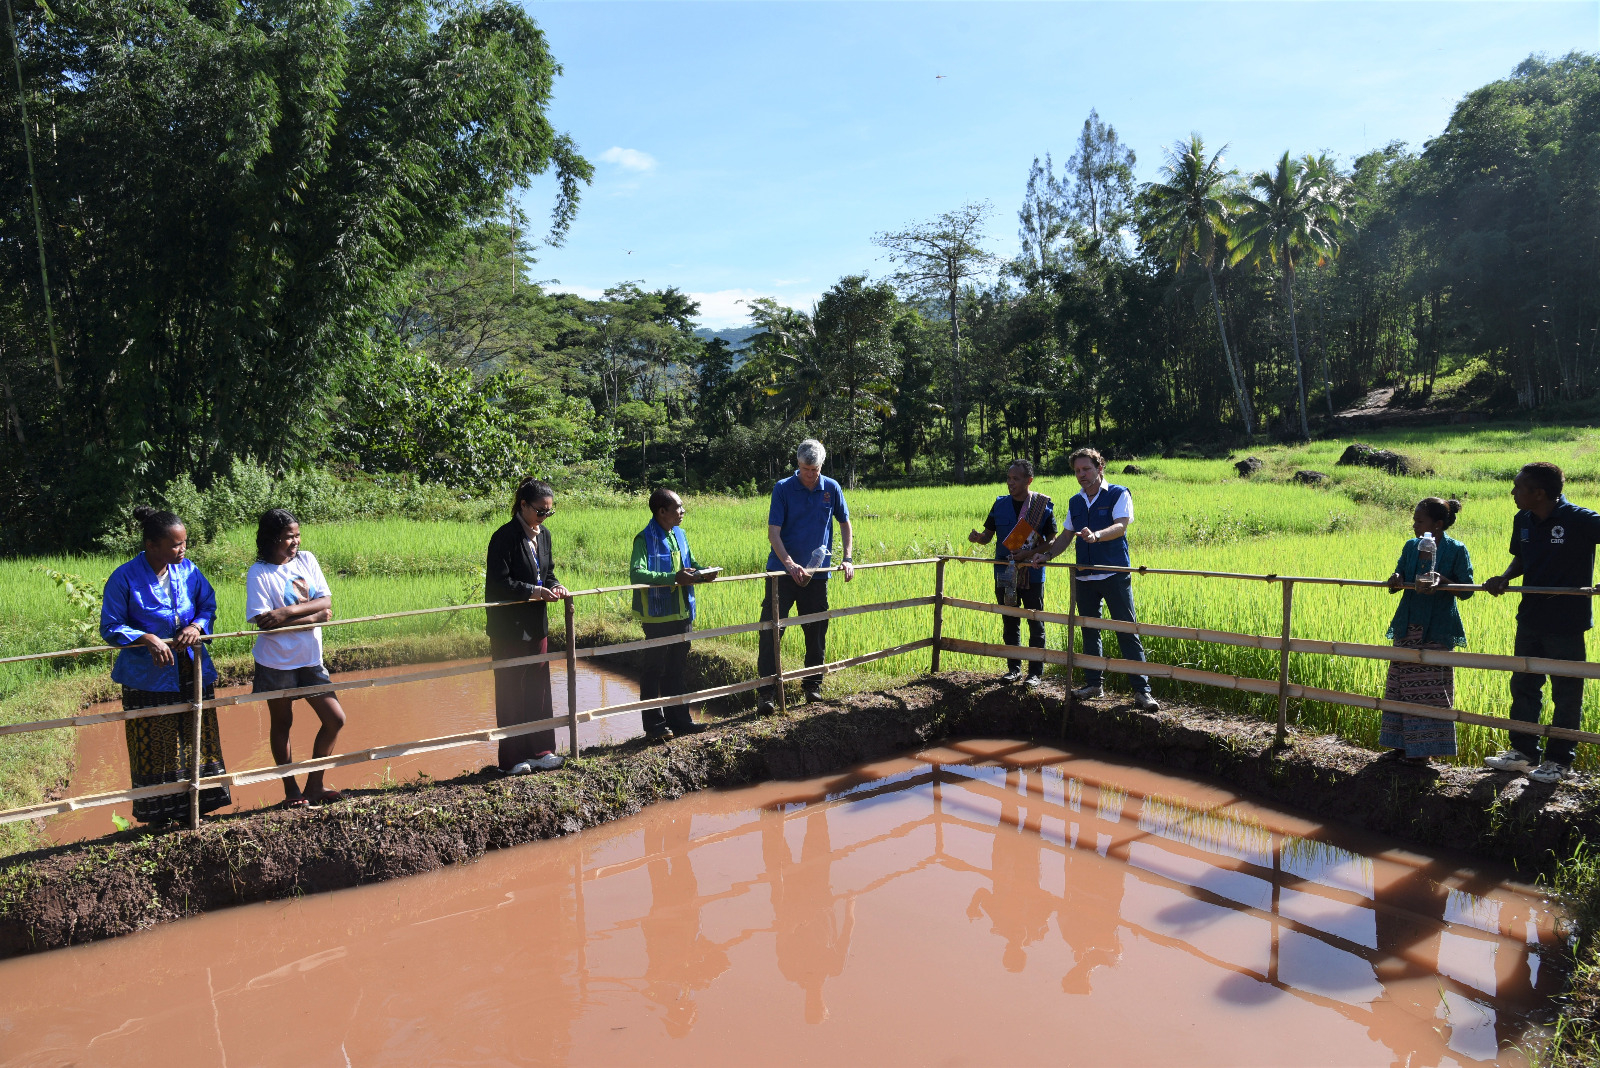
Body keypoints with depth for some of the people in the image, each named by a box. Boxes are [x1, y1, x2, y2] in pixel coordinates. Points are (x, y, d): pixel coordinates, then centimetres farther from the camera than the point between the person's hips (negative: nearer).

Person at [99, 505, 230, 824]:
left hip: (193, 672, 4)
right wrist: (147, 639, -24)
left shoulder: (188, 570, 0)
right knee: (154, 748, 3)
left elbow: (209, 606, 9)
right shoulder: (125, 578, -12)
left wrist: (197, 625, -12)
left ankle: (201, 804, 26)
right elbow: (110, 628, -8)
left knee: (199, 739, 12)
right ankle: (160, 814, 17)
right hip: (149, 678, -4)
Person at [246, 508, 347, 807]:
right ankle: (291, 790, 25)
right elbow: (264, 622, -19)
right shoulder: (259, 573, -11)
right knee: (282, 724, 11)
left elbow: (325, 602, -5)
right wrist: (314, 616, -17)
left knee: (335, 719, 4)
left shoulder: (306, 560, 2)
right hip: (277, 662, -5)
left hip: (310, 659, 5)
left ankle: (314, 784, 19)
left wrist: (290, 611, -21)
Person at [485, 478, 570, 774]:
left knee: (539, 688, 13)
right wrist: (533, 591, -25)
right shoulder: (505, 537, -15)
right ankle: (512, 758, 10)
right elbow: (499, 583, -19)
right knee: (511, 692, 2)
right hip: (509, 627, -7)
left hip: (537, 625, 7)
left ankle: (540, 750, 23)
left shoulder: (543, 534, 8)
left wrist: (555, 585, -4)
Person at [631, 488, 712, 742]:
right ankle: (654, 725, 10)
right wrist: (674, 578, -29)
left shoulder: (680, 535, 10)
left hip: (682, 613, 7)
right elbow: (636, 573, -26)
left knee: (676, 669, 15)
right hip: (658, 614, -7)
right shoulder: (645, 539, -13)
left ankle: (678, 719, 25)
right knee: (654, 669, 2)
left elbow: (691, 564, 22)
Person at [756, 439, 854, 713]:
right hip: (783, 571, -3)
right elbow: (773, 532, -12)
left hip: (816, 572, 3)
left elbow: (844, 523, 14)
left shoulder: (831, 489, 1)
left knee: (816, 631, 10)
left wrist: (848, 558, 2)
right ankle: (766, 690, -1)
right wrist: (790, 564, -24)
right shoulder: (783, 488, -7)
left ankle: (813, 683, 26)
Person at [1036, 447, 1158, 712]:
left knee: (1126, 630, -7)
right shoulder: (1075, 502, 15)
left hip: (1114, 575, -6)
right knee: (1089, 631, 10)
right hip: (1084, 576, 6)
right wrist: (1047, 554, 5)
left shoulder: (1118, 494, -1)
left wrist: (1097, 535, -34)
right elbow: (1067, 535, 21)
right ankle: (1093, 683, 21)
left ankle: (1141, 689, -5)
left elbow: (1121, 526, -16)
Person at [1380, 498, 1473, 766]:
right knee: (1400, 685, 5)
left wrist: (1441, 580, -25)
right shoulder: (1411, 546, 10)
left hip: (1437, 629, -5)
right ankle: (1402, 745, 15)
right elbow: (1396, 584, 12)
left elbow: (1466, 590, -8)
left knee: (1431, 689, -1)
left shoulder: (1456, 550, -5)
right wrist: (1396, 581, -11)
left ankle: (1423, 749, 8)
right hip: (1408, 626, 5)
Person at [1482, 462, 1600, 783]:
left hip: (1566, 623, -6)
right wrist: (1504, 577, -5)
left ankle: (1559, 760, 19)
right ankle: (1523, 751, 28)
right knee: (1523, 685, 14)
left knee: (1566, 693, 6)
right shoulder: (1523, 520, 2)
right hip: (1530, 617, 6)